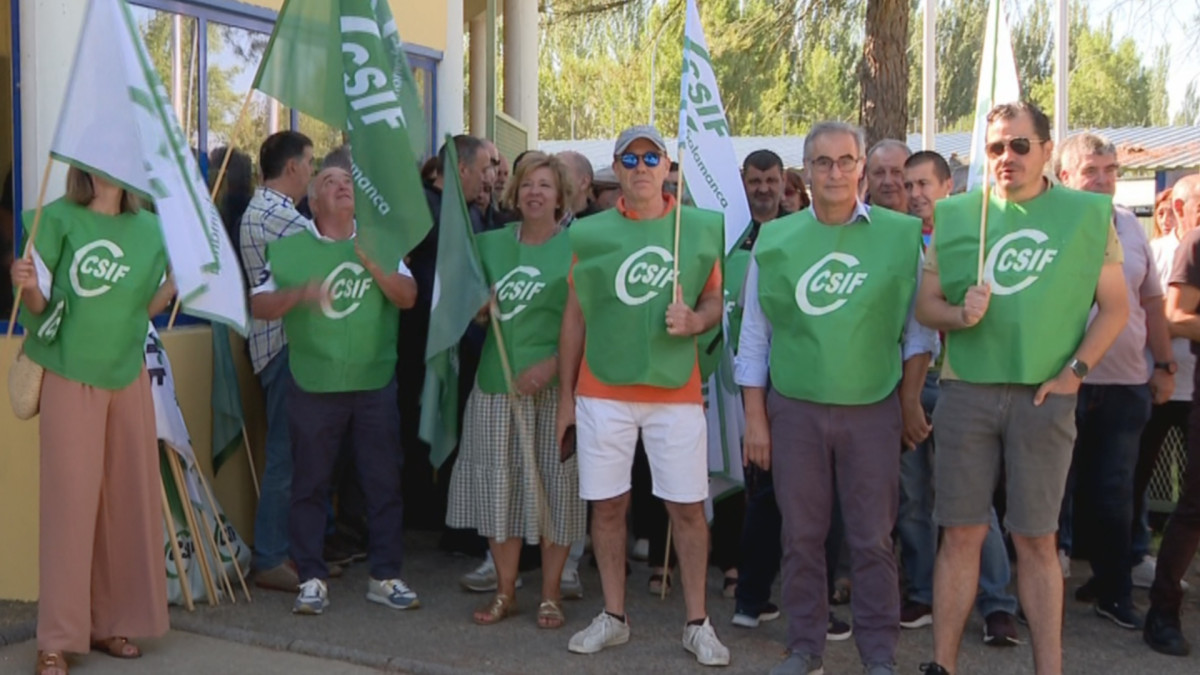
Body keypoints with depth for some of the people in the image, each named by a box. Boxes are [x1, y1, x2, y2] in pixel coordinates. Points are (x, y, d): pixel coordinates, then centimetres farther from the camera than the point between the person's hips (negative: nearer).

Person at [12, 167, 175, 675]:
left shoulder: (149, 227, 5)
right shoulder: (59, 219, -7)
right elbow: (40, 304, -8)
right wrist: (26, 287, -28)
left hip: (129, 377, 5)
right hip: (72, 378, -5)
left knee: (129, 499, 6)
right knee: (71, 501, -4)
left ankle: (110, 622, 19)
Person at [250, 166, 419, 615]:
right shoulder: (289, 249, 4)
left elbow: (409, 297, -3)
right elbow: (258, 305, 0)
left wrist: (373, 263, -16)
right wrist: (298, 293, -16)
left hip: (375, 382, 1)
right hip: (314, 386, -1)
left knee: (384, 482, 6)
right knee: (310, 484, 5)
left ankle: (385, 576, 17)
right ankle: (312, 578, 16)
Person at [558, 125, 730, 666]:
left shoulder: (702, 228, 3)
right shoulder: (590, 232, 3)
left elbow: (716, 301, 9)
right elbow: (575, 316, 7)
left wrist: (693, 322, -14)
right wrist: (565, 395, 6)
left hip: (676, 391, 0)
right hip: (602, 392, 1)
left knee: (687, 506, 2)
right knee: (607, 505, 6)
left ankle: (697, 623, 14)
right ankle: (613, 617, 20)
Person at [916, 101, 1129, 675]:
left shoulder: (1088, 214, 3)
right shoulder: (956, 215, 6)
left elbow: (1115, 308, 4)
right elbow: (924, 304, 8)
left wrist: (1074, 372, -6)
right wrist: (959, 314, -13)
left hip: (1044, 397, -1)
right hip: (966, 392, 1)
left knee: (1036, 539, 4)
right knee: (962, 534, 5)